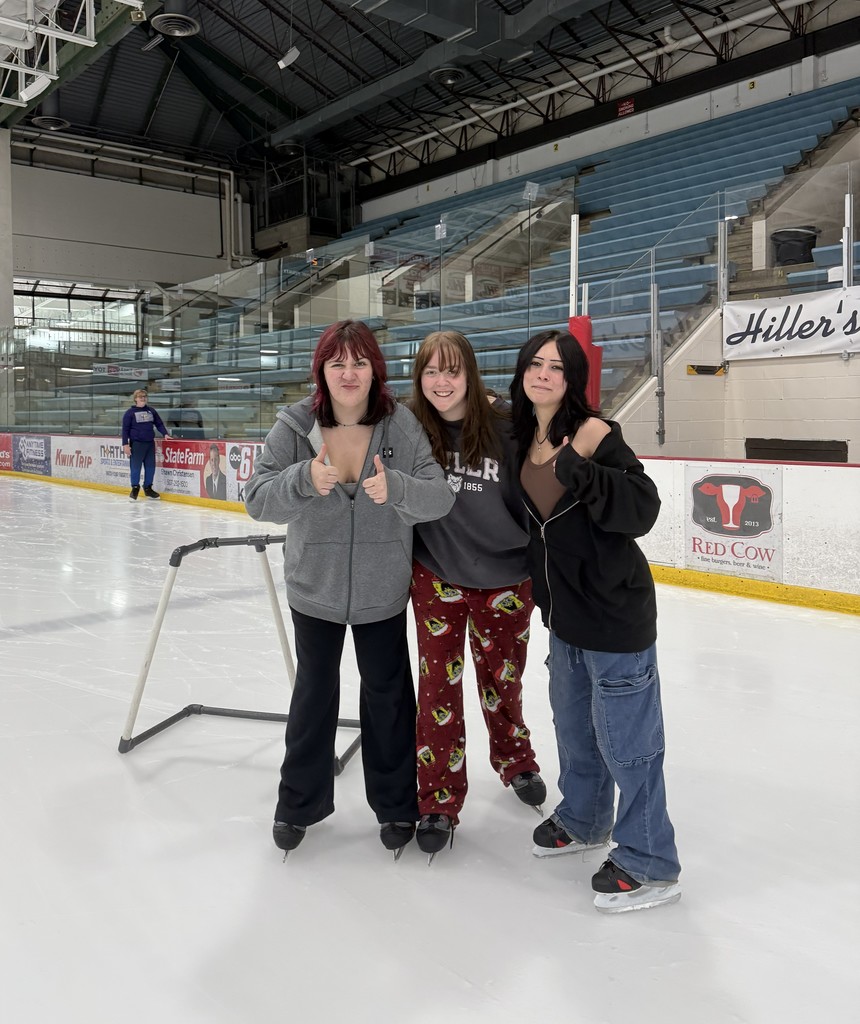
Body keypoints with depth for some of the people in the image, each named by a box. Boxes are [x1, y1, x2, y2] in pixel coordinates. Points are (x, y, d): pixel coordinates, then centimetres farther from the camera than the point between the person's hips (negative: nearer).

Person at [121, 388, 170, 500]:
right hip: (136, 444, -4)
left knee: (150, 467, 6)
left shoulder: (151, 410, 10)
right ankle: (135, 488, 12)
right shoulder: (130, 412, -2)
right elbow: (125, 429, -3)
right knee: (135, 467, -2)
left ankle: (148, 488, 19)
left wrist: (165, 434, 0)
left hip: (150, 443, 4)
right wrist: (125, 444, -9)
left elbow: (159, 424, 15)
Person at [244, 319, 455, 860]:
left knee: (388, 693, 15)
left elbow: (442, 497, -20)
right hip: (315, 588, 1)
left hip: (383, 591, 0)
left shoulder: (402, 426, -14)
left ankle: (396, 804, 35)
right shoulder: (294, 426, -12)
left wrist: (394, 486, -40)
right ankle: (299, 803, 36)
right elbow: (258, 499, -17)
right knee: (314, 692, 16)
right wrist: (305, 479, -36)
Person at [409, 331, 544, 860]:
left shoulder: (505, 429, -15)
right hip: (436, 576, 1)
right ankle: (439, 801, 21)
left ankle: (516, 763, 45)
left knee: (500, 679, 17)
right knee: (438, 685, 4)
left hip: (504, 578, 0)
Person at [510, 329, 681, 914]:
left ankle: (649, 865, 20)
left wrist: (581, 472, -33)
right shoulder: (523, 439, 4)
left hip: (616, 613, -8)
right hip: (565, 612, 8)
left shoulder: (595, 435, -17)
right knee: (574, 727, 24)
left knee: (625, 740, 2)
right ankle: (583, 821, 46)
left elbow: (644, 509, -24)